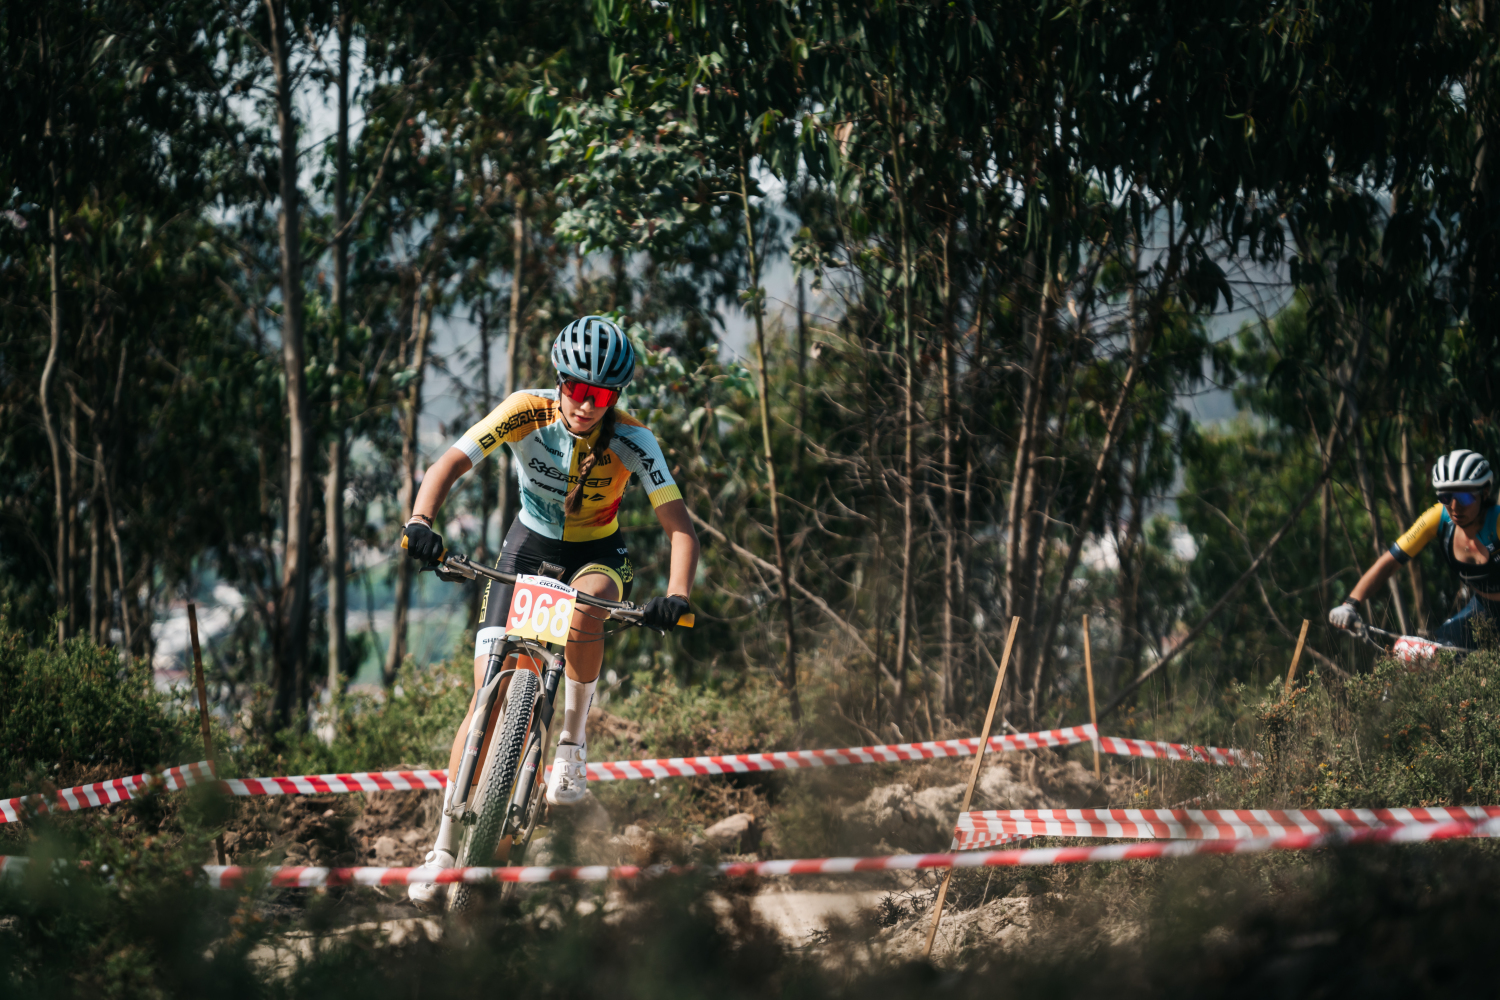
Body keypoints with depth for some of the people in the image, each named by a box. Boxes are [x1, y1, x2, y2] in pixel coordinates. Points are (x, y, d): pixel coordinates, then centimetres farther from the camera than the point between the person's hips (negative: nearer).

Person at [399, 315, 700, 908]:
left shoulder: (632, 441, -25)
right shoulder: (527, 412, -24)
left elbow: (680, 526, -29)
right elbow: (451, 464, -30)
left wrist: (676, 596, -47)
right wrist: (421, 521, -50)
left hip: (597, 553, -1)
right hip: (530, 544, 1)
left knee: (584, 615, -38)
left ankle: (573, 740, -15)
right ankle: (445, 850, -5)